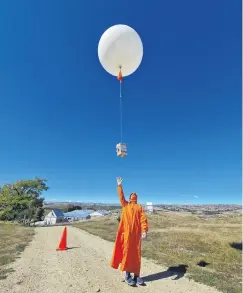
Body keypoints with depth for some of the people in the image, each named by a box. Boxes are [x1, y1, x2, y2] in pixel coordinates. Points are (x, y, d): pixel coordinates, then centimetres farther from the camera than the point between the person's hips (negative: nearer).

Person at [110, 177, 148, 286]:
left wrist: (144, 231, -13)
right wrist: (119, 185, -11)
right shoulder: (125, 205, 13)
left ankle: (136, 275, 20)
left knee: (136, 253, 7)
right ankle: (127, 275, 15)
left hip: (137, 232, 1)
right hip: (127, 232, -1)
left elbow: (143, 219, 1)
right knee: (127, 252, 3)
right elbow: (121, 196, -1)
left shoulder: (139, 207, 11)